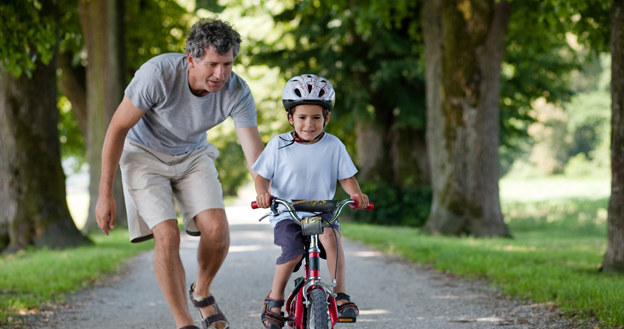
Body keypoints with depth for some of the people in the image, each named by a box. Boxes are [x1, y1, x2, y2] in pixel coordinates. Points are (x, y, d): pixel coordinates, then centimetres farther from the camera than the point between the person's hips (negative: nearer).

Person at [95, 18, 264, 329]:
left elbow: (255, 154, -23)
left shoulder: (237, 92, -25)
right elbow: (118, 128, -20)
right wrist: (105, 194, -16)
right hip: (145, 154, -3)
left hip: (192, 156, 3)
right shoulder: (158, 73, -32)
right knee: (167, 237, -19)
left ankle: (202, 292, 15)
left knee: (216, 229, -16)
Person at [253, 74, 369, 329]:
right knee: (293, 251, -27)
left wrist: (356, 194, -15)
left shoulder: (333, 146, 4)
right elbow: (262, 176, 4)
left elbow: (346, 177, 6)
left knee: (331, 235, -32)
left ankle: (341, 295, -24)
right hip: (286, 214, -1)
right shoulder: (279, 145, 1)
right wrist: (263, 193, -18)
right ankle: (275, 298, -3)